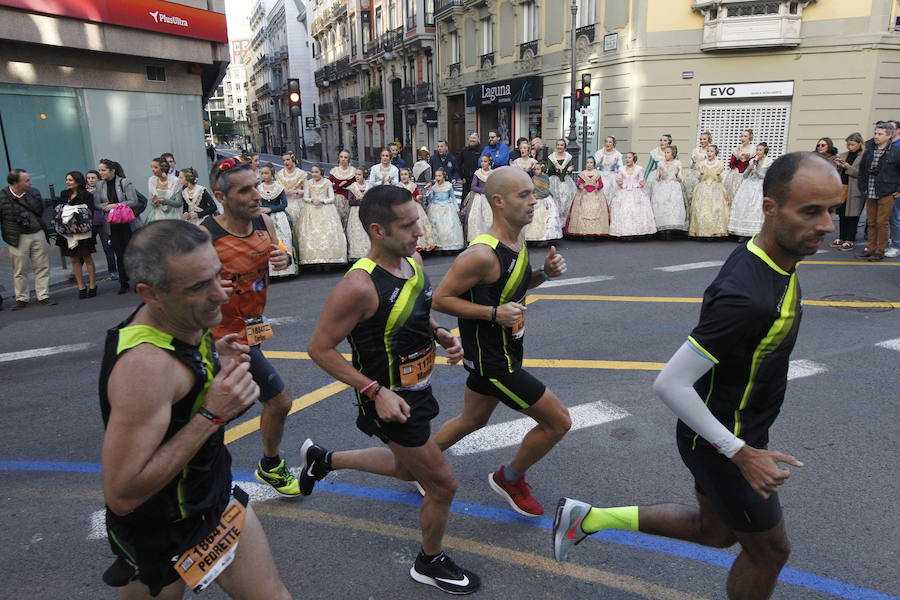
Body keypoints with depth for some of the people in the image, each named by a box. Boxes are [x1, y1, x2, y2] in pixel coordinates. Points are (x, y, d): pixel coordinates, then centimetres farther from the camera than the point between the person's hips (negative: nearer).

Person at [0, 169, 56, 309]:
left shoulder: (34, 193, 4)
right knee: (20, 270, 5)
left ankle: (43, 296, 14)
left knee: (42, 267, 5)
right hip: (18, 239, -3)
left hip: (38, 234, 3)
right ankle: (21, 299, 17)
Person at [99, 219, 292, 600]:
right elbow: (121, 494, -33)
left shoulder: (178, 320, -7)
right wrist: (211, 415, -34)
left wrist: (212, 364, -7)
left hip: (214, 496, 8)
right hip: (160, 534, -8)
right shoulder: (144, 363, -33)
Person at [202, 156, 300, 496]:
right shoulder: (206, 236, -24)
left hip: (253, 325, 7)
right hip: (229, 334, -7)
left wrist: (284, 258, -12)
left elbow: (278, 254, 12)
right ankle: (270, 467, 23)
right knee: (279, 400, -2)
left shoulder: (264, 221, -4)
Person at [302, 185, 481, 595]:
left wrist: (442, 336, -4)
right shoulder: (360, 285, -29)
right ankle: (431, 564, 33)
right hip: (389, 399, -9)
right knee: (442, 484, 4)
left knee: (409, 468, 30)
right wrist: (375, 392, -26)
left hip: (416, 388, 9)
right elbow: (320, 348, -22)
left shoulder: (413, 260, -4)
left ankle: (323, 460, 46)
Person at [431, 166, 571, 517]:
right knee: (558, 421, -1)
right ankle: (510, 479, 24)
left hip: (504, 351, 9)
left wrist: (544, 273, -2)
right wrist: (494, 313, -28)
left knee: (472, 421, 26)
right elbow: (440, 299, -22)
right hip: (491, 360, -9)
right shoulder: (482, 254, -28)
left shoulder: (518, 242, 1)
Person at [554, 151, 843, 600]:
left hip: (738, 432, 9)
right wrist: (742, 453, -26)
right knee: (768, 550, 14)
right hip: (721, 444, -9)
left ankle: (587, 518, 29)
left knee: (715, 531, 25)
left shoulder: (766, 257, -4)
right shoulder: (746, 296, -34)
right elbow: (669, 384, -33)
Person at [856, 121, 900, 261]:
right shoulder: (868, 153, 9)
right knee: (871, 222, 10)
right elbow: (862, 171, 20)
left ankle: (880, 251, 5)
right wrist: (862, 187, 11)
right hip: (870, 194, 5)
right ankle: (871, 249, 18)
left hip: (887, 194, -5)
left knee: (882, 223, -2)